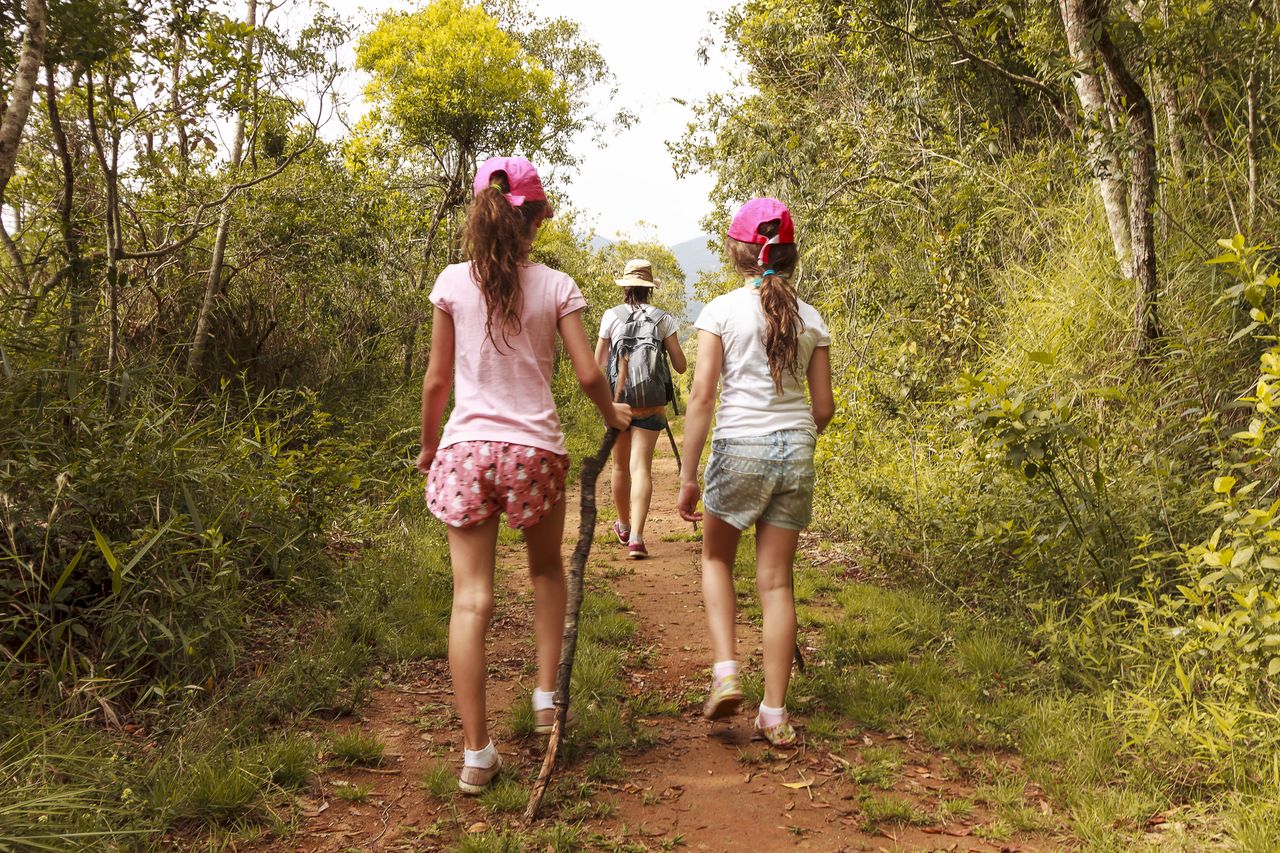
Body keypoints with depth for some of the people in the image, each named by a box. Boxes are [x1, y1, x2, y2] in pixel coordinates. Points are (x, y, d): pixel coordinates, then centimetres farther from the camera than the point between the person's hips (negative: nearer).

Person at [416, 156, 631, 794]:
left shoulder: (454, 282, 1)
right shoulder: (556, 287, -1)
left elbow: (436, 379, 3)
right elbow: (588, 374, -2)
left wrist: (428, 445, 18)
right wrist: (614, 416, 18)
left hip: (466, 448, 0)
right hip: (534, 449, 0)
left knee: (471, 598, 1)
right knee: (547, 570, 26)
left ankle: (476, 753, 2)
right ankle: (547, 695, 24)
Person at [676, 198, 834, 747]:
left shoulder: (722, 311, -2)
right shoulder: (810, 319, 7)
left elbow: (702, 396, -9)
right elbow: (824, 407, 8)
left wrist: (688, 475, -5)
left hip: (740, 448, -3)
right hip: (796, 452, 3)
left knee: (716, 559, 20)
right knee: (776, 581, 8)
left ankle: (725, 673, 4)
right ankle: (774, 713, 11)